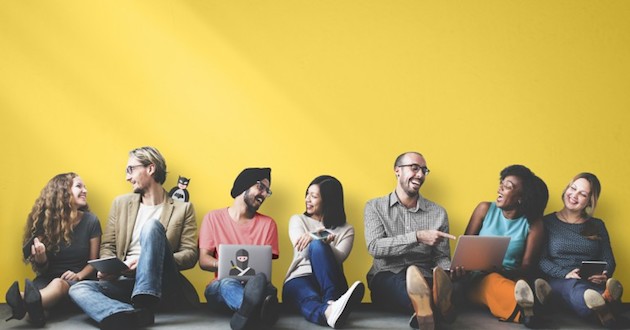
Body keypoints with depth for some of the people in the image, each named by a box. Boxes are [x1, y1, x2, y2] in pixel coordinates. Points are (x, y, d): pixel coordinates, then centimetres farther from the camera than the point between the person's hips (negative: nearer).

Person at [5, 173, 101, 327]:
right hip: (48, 279, 3)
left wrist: (78, 275, -17)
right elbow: (42, 270, 4)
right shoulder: (45, 220, -1)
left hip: (77, 281, -3)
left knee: (59, 284, -42)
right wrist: (41, 260, -22)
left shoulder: (91, 221, -1)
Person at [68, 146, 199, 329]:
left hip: (162, 284, -3)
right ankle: (138, 315, -50)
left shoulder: (183, 208, 7)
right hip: (126, 281, 4)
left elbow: (190, 255, -1)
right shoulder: (121, 203, 17)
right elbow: (108, 246, 16)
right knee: (79, 289, -25)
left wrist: (147, 262, -16)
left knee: (152, 225, -26)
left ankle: (144, 304, -38)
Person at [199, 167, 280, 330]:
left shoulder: (268, 223, 14)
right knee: (229, 283, -38)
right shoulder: (213, 217, 12)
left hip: (252, 284, 1)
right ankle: (258, 308, -74)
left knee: (261, 279, -36)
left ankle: (248, 309, -72)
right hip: (220, 286, -1)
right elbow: (203, 260, 4)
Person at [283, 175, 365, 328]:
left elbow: (338, 258, -7)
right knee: (310, 299, -40)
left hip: (329, 283, 0)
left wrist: (319, 241, -27)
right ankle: (329, 311, -77)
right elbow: (302, 252, -3)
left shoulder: (346, 230, 14)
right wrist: (320, 238, -23)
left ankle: (332, 302, -52)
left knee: (317, 245, -31)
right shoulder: (297, 220, 18)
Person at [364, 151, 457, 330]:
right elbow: (374, 247, -9)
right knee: (411, 274, -39)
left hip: (424, 280, 2)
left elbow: (441, 257, 8)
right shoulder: (375, 206, 8)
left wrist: (451, 272, -18)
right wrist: (417, 236, -19)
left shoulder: (438, 212, 12)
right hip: (386, 279, -1)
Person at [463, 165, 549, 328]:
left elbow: (527, 267, -3)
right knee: (493, 281, -37)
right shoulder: (485, 209, 4)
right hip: (478, 279, 0)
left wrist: (503, 272, -24)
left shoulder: (533, 224, 0)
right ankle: (526, 309, -65)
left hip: (511, 279, 0)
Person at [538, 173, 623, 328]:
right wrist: (565, 273, -20)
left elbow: (609, 260, 12)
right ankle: (603, 307, -73)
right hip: (559, 280, -3)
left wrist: (604, 275, -13)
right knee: (573, 286, -41)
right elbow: (541, 260, -1)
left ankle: (601, 304, -70)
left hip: (592, 281, 3)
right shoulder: (547, 222, 10)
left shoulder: (597, 225, 20)